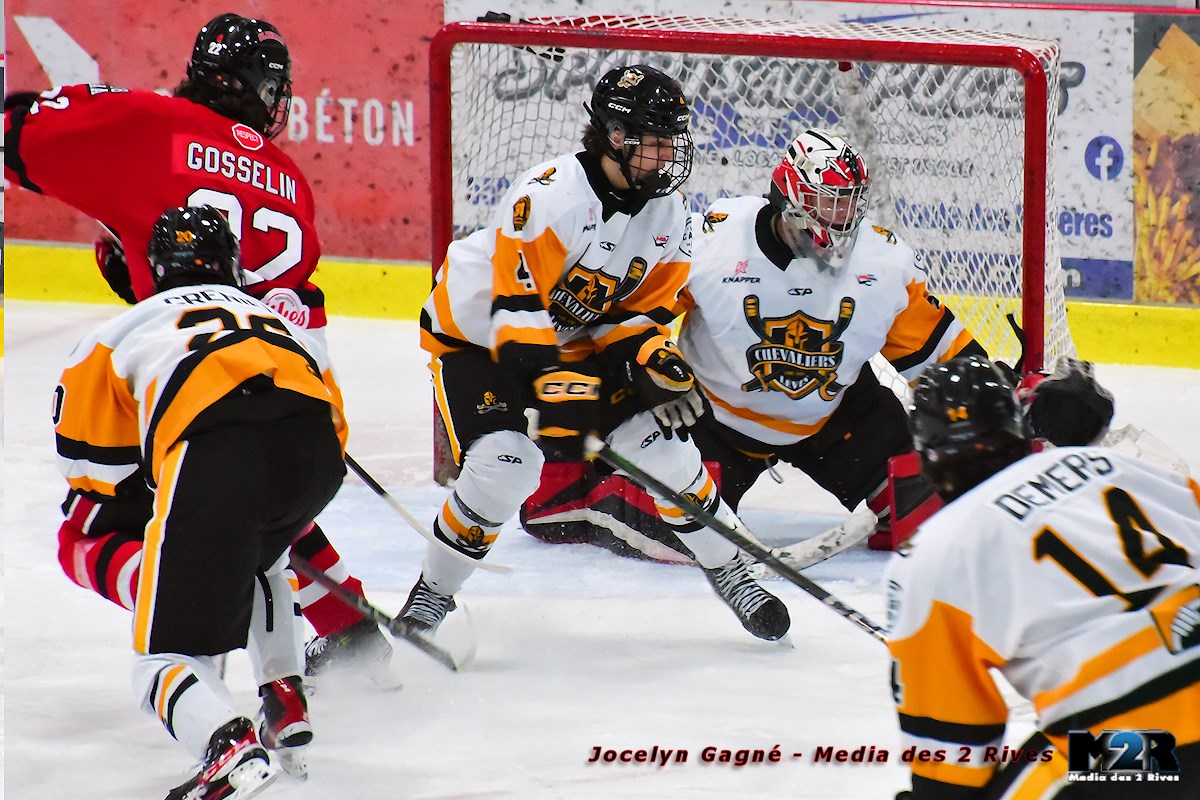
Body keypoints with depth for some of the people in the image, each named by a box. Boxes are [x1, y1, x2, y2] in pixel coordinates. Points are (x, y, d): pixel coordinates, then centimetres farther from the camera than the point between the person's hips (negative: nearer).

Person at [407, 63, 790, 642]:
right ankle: (433, 592, -6)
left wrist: (654, 360, -21)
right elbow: (518, 306, -33)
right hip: (476, 333, -6)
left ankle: (727, 570, 14)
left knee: (659, 437, -6)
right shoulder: (550, 193, -30)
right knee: (505, 462, -26)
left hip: (574, 341, 6)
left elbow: (641, 311, 0)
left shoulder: (668, 214, -7)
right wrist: (550, 391, -38)